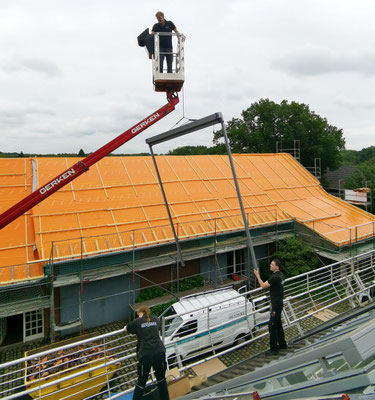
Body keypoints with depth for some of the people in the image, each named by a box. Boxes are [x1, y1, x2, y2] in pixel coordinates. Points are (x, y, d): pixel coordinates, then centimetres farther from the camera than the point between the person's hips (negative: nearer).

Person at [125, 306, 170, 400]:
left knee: (141, 381, 15)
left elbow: (125, 329, 16)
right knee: (161, 378, 23)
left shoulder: (137, 321, 2)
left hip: (145, 355, -3)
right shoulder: (156, 319, 11)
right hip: (159, 352, 3)